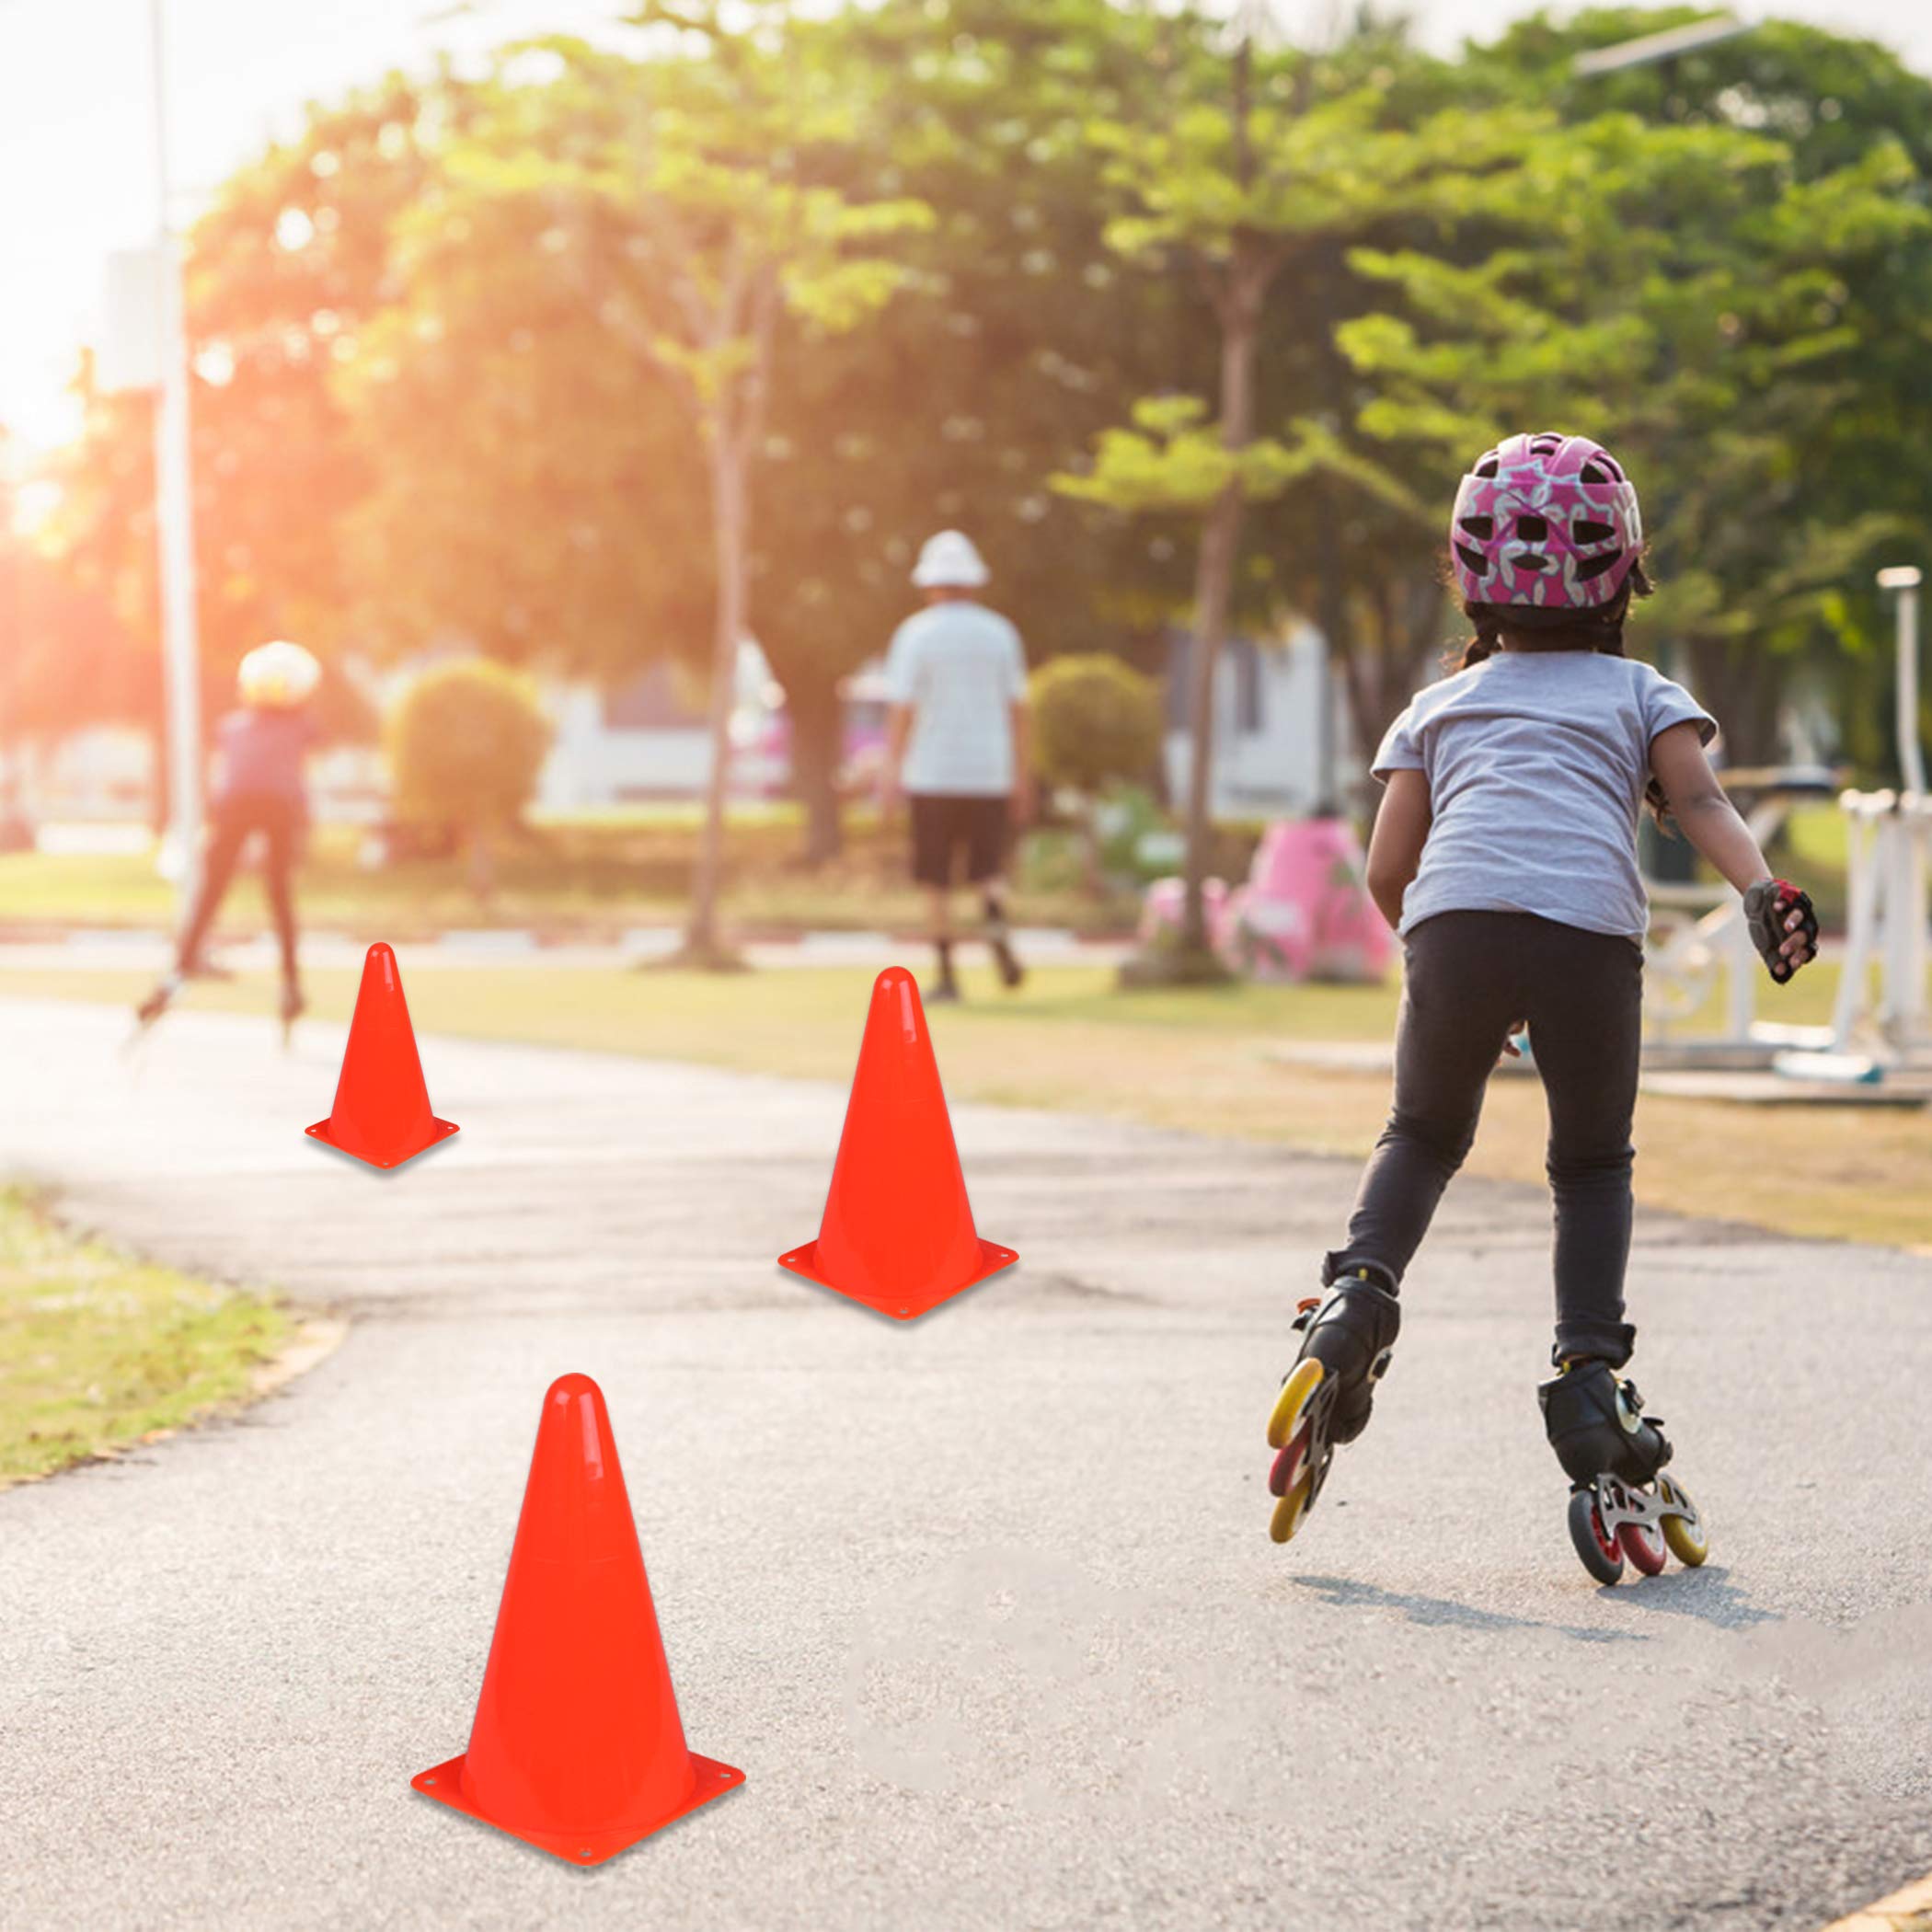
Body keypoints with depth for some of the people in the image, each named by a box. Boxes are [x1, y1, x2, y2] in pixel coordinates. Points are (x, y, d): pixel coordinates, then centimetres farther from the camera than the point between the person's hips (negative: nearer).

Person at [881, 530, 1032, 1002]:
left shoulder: (916, 633, -4)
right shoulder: (1001, 633, 4)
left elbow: (901, 710, -9)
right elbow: (1017, 710, 4)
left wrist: (892, 773, -4)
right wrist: (1021, 778, 10)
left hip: (932, 774, -2)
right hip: (990, 773, 2)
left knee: (937, 879, 6)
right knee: (989, 869, 13)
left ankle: (946, 975, 5)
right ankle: (997, 931, -16)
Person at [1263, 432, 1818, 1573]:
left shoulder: (1439, 706, 30)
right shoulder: (1642, 693, 27)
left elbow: (1387, 870, 21)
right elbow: (1698, 798, 6)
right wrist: (1763, 891, -7)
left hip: (1456, 924, 1)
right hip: (1592, 935, -1)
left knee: (1425, 1136, 23)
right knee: (1595, 1164, 19)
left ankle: (1361, 1288, -1)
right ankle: (1590, 1372, 4)